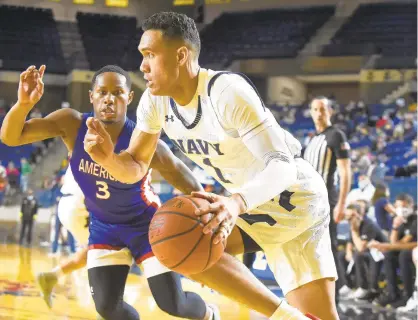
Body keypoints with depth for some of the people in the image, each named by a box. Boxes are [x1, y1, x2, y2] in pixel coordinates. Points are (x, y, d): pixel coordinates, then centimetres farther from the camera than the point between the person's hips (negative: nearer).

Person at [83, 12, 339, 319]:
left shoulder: (228, 92, -30)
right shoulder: (155, 101, -8)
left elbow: (283, 167, -35)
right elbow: (135, 169, -2)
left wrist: (237, 203, -53)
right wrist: (107, 157, -26)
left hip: (293, 197, -7)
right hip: (246, 203, 7)